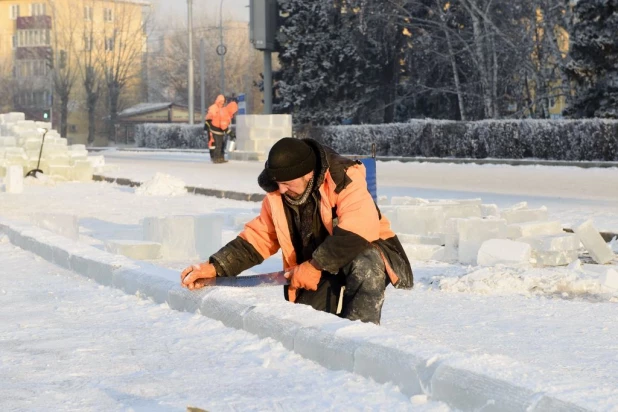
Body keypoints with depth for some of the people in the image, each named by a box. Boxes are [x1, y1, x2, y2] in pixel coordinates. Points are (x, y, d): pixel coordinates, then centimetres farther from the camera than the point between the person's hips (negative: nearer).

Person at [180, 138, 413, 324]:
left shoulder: (344, 180, -25)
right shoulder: (277, 197, -4)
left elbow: (359, 232, -37)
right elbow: (258, 238, 2)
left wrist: (314, 266, -34)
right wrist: (214, 268, -10)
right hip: (322, 275, 6)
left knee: (364, 266, -40)